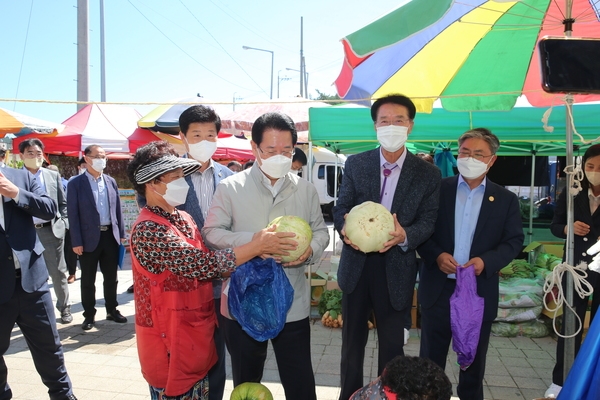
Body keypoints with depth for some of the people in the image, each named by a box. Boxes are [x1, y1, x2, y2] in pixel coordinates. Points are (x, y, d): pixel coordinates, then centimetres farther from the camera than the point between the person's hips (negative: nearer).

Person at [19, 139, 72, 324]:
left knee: (58, 272, 7)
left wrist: (62, 223, 0)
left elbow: (63, 203, 10)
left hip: (51, 231, 1)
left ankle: (64, 308, 20)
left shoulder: (54, 175, 7)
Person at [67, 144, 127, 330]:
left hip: (110, 235, 4)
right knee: (88, 280, 8)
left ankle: (112, 310, 27)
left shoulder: (111, 181, 9)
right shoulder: (76, 184, -5)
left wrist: (121, 233, 7)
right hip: (89, 237, -4)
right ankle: (89, 315, 21)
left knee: (111, 277, 13)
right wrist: (76, 241, -11)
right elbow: (73, 214, -8)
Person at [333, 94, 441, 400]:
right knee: (352, 339, 17)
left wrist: (405, 235, -27)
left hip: (396, 268, -1)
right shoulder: (355, 163, 0)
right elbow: (341, 207, -1)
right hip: (356, 265, 2)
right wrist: (346, 228, -24)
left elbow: (428, 220, -5)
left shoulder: (427, 173, -3)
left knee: (392, 343, 12)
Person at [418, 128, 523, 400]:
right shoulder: (437, 189, -1)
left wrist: (486, 260, -17)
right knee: (431, 358, 11)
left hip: (480, 291, 1)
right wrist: (436, 255, -18)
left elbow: (513, 241, 1)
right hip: (438, 288, -1)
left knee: (474, 360, 18)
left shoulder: (506, 200, 3)